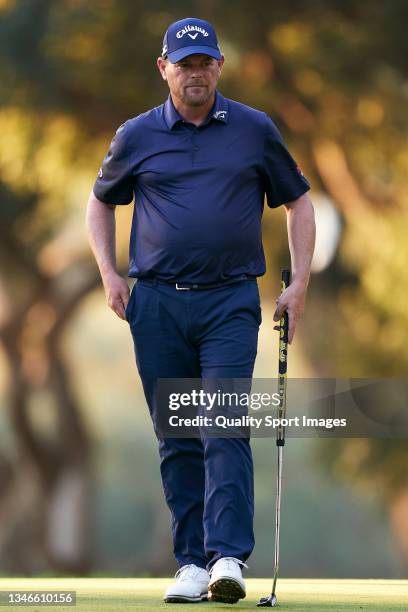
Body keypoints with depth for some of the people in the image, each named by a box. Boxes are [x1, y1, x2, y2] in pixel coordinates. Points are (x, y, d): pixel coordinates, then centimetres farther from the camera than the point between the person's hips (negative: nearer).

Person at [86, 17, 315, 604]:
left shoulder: (255, 130, 5)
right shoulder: (137, 135, 7)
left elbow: (298, 201, 13)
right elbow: (101, 201, 21)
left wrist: (299, 283, 4)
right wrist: (109, 273, 7)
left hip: (230, 299, -2)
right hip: (157, 302, 2)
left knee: (225, 430, -13)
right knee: (176, 439, 3)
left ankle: (228, 557, -18)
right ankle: (191, 561, 9)